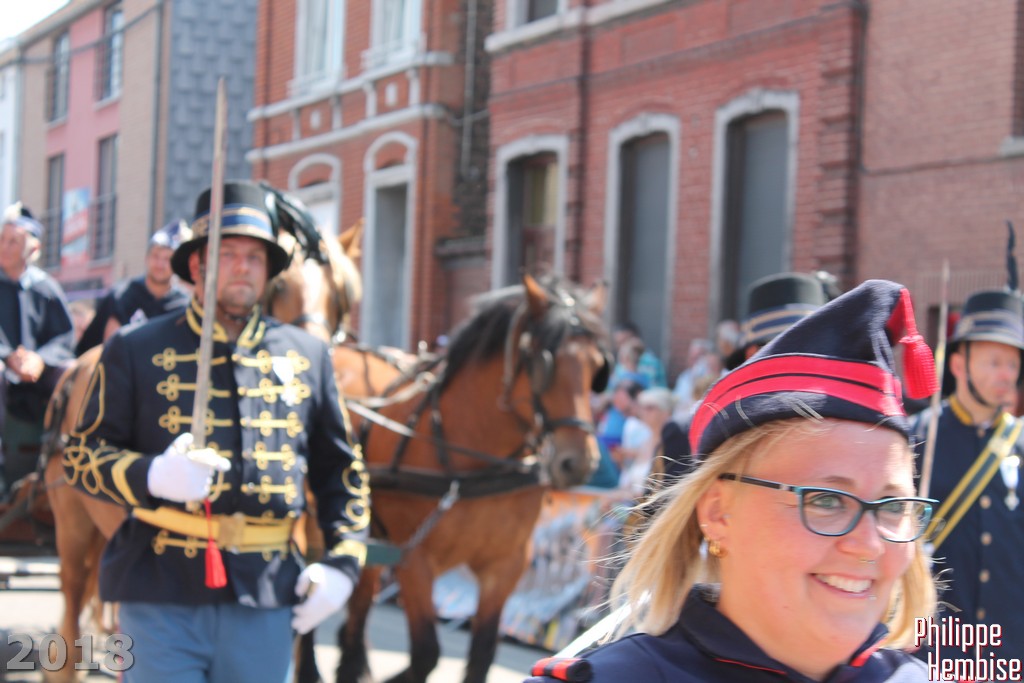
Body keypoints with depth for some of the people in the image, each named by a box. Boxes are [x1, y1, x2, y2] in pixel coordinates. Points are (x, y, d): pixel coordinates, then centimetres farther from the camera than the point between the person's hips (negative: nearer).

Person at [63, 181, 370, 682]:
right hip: (162, 590, -3)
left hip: (266, 595, 3)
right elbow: (82, 456, 2)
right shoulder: (136, 350, 5)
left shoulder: (306, 356, 12)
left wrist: (342, 563, 4)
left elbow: (341, 471, 17)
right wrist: (152, 476, -18)